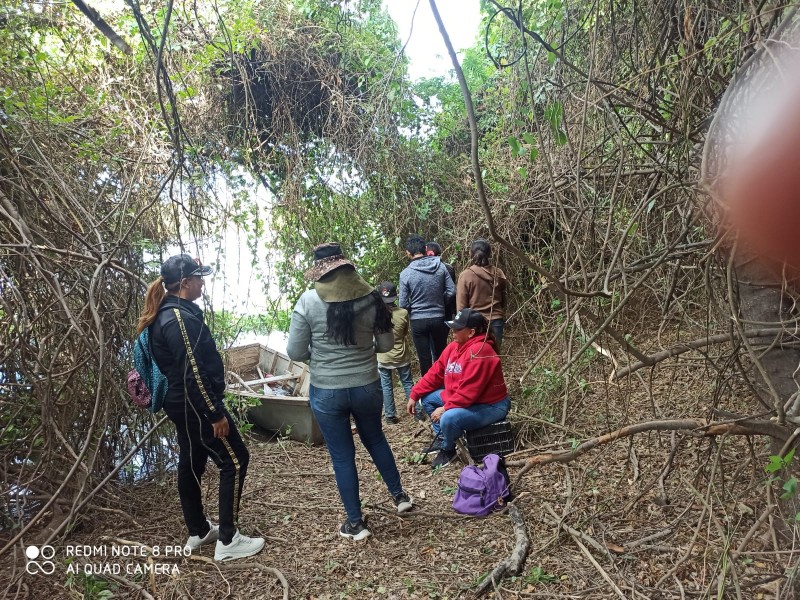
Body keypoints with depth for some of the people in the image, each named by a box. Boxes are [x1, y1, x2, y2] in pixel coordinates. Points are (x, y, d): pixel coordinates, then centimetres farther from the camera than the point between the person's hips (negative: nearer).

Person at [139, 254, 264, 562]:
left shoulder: (168, 313, 10)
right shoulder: (179, 318, -22)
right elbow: (193, 373, -25)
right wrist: (216, 414, -20)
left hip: (182, 404, 10)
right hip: (195, 406, -10)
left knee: (191, 464, 18)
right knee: (235, 460, -2)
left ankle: (198, 532, 32)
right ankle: (227, 541, 5)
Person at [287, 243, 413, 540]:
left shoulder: (308, 301, -13)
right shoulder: (370, 297, -7)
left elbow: (295, 352, -9)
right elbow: (386, 344, 1)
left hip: (326, 392, -2)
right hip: (367, 386, 3)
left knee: (342, 456, 14)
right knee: (375, 439, 28)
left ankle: (356, 523, 28)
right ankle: (399, 494, 42)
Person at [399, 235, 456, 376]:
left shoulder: (405, 274, -14)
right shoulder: (440, 266, -8)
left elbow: (403, 304, -10)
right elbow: (452, 291, -4)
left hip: (418, 321, -2)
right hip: (439, 318, 2)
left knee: (425, 358, 10)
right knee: (440, 355, 19)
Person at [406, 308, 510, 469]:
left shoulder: (479, 352, -29)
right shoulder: (454, 346, 0)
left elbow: (468, 391, -31)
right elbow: (436, 372, 5)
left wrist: (445, 408, -23)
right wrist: (414, 395, 3)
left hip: (490, 406, -10)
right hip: (464, 399, 10)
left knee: (449, 418, -32)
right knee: (427, 398, 9)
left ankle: (448, 450, 1)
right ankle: (442, 440, 19)